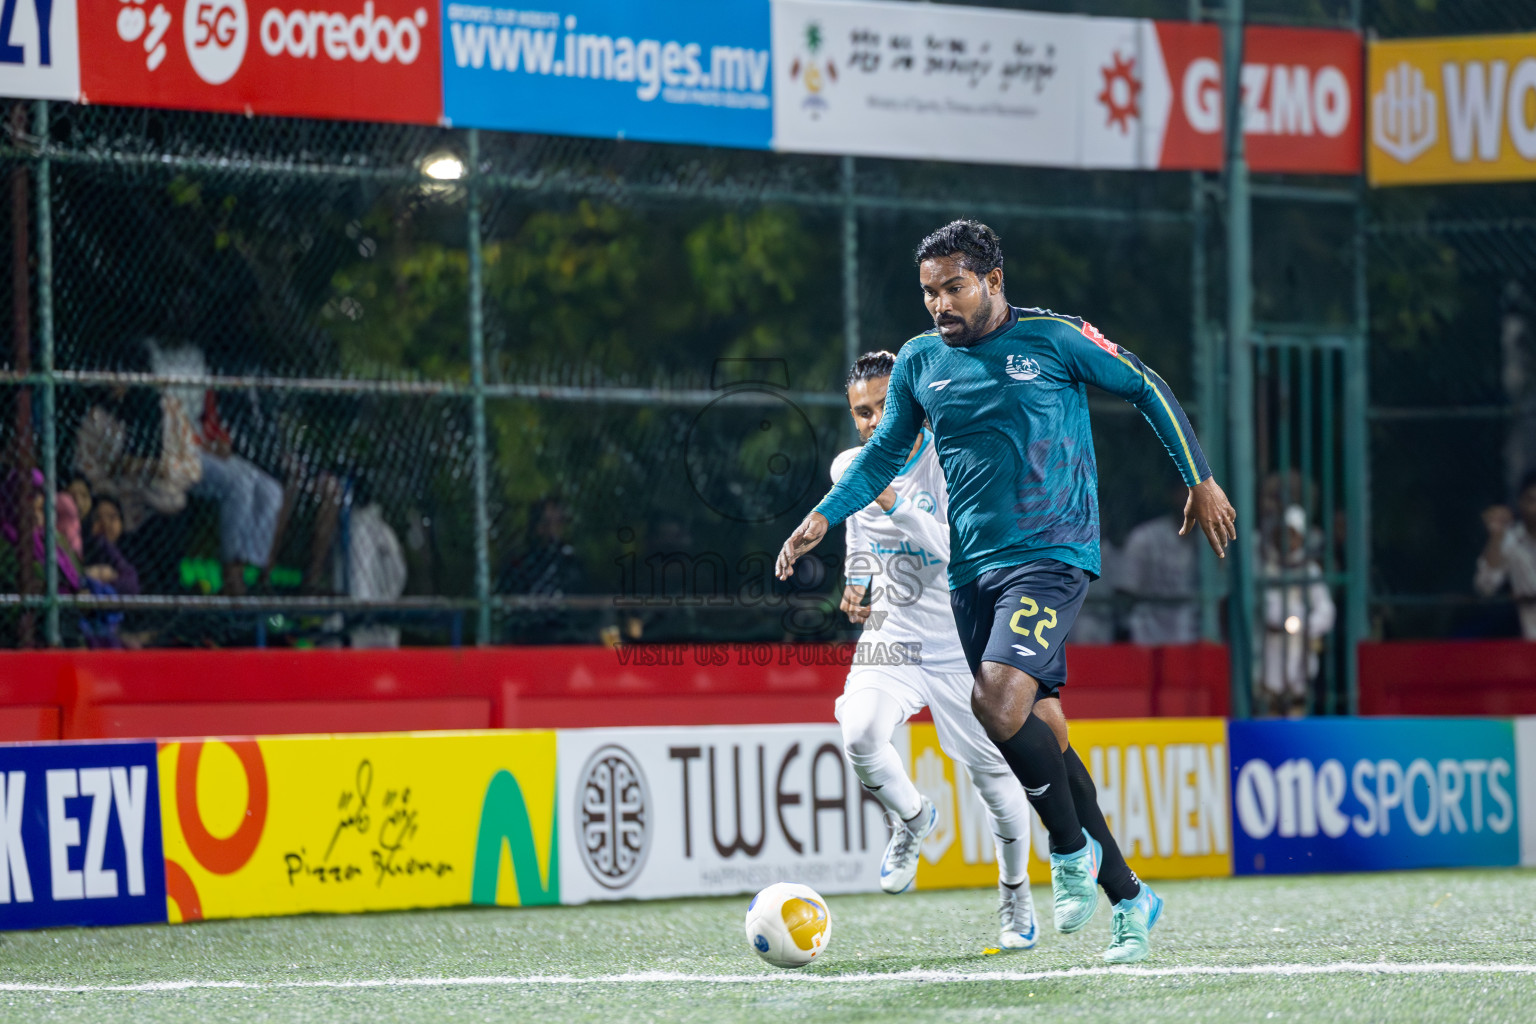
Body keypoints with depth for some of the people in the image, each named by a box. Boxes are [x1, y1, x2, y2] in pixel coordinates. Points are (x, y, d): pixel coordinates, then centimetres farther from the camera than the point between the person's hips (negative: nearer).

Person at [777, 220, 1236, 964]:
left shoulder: (1052, 339, -3)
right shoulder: (919, 363, 9)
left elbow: (1146, 389, 6)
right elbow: (884, 453, 20)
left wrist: (1200, 482, 7)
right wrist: (822, 518, 7)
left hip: (1051, 553, -5)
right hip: (972, 568, 5)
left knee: (999, 701, -25)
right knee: (1039, 725, 3)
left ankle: (1072, 849, -4)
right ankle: (1127, 896, 12)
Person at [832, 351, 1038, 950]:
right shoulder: (849, 470, 2)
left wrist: (896, 503, -34)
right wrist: (858, 584, 7)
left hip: (961, 646, -3)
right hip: (889, 639, 3)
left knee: (993, 775, 0)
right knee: (860, 735, -26)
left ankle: (1015, 894, 25)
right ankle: (911, 819, 6)